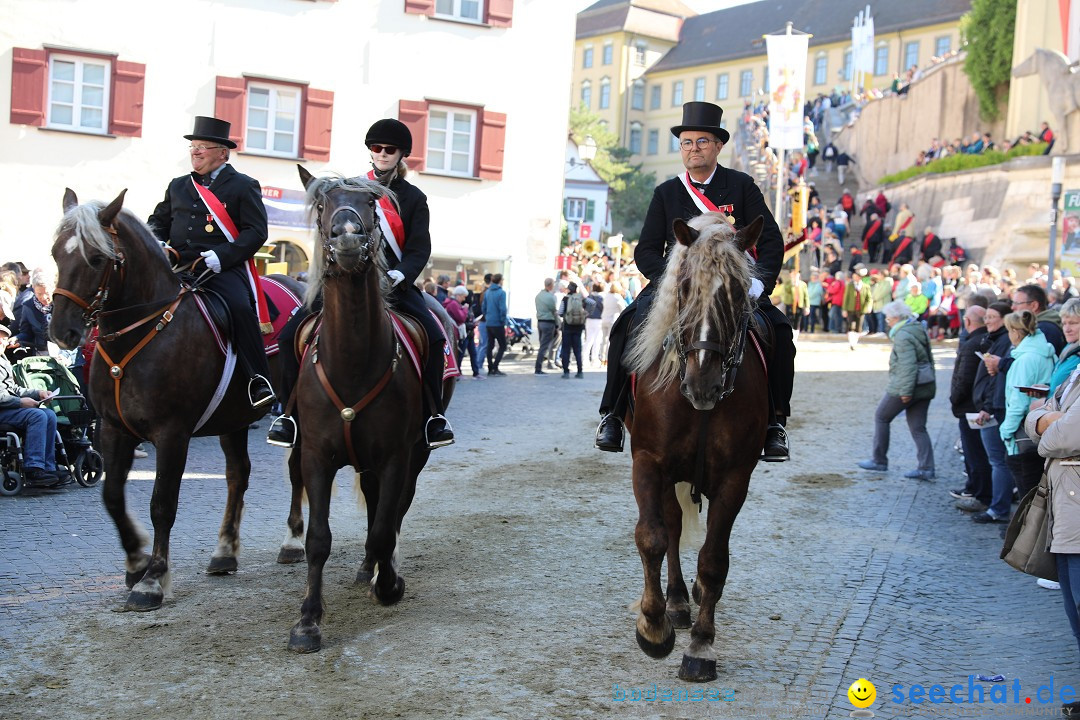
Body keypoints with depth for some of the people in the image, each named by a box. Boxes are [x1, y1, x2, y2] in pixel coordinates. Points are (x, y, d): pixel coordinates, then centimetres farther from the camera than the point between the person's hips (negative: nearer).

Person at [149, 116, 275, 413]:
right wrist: (160, 245, 4)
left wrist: (219, 256, -17)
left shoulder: (244, 186, 5)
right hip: (178, 267, 5)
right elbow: (158, 221, 28)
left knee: (240, 307, -32)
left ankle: (258, 380, -24)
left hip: (223, 269, -5)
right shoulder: (178, 186, 22)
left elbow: (256, 232, -5)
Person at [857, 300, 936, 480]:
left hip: (905, 387, -9)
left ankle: (879, 461, 15)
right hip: (926, 387, 9)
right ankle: (926, 468, 6)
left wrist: (905, 391, -23)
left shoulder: (902, 336, -15)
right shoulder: (918, 330, 14)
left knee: (881, 417, 8)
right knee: (918, 428, 11)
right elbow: (928, 359, 19)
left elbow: (908, 365, -23)